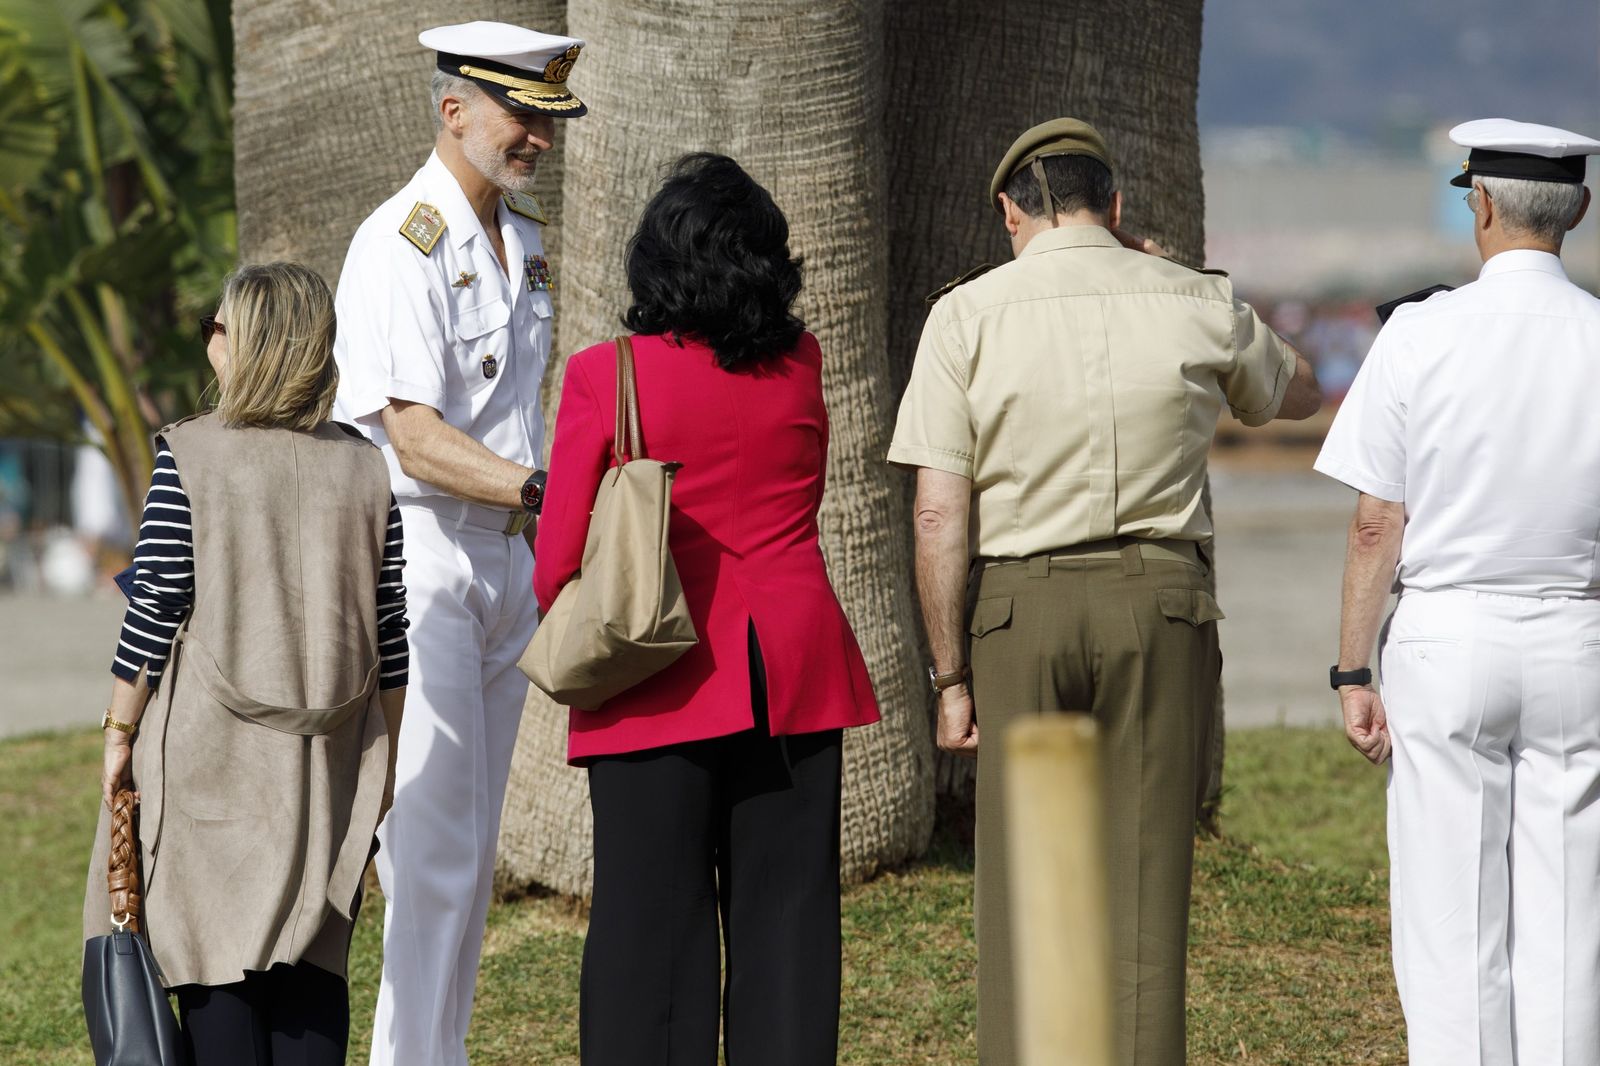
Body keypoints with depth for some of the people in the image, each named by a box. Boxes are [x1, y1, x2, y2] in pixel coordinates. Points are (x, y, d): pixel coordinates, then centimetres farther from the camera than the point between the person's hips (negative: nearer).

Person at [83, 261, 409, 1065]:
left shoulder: (189, 458, -9)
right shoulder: (362, 468, 3)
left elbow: (154, 612, -9)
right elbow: (390, 633, 6)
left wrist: (120, 731, 1)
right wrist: (386, 756, 16)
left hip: (211, 754, -3)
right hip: (327, 759, 3)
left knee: (216, 965, 1)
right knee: (310, 962, 7)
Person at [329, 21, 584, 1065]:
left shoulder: (527, 235, 12)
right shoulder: (401, 245, -15)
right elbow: (415, 438, -23)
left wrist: (548, 549, 21)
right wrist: (541, 490, -35)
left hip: (507, 561, 8)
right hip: (416, 558, -8)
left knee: (473, 849, 10)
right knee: (433, 846, -11)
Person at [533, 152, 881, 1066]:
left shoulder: (606, 377, -10)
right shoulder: (802, 367, 0)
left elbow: (560, 558, -6)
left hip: (660, 683, -3)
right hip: (795, 677, 3)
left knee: (653, 920, 2)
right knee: (784, 913, 6)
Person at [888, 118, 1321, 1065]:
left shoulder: (968, 317, -2)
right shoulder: (1198, 308, 3)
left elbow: (941, 514, -6)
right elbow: (1297, 392, 25)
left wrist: (951, 677, -1)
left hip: (1020, 606, -1)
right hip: (1160, 598, 1)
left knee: (1022, 890, 5)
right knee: (1146, 882, 3)